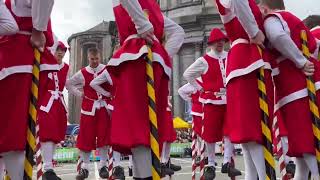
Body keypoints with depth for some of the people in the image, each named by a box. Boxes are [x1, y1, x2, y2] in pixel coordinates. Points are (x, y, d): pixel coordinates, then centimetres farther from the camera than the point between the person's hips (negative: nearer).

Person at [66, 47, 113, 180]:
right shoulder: (83, 73, 2)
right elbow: (68, 83, 14)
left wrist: (111, 94, -1)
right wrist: (79, 94, 5)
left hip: (104, 107, -1)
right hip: (88, 107, 1)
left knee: (104, 137, -1)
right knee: (86, 137, 1)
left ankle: (103, 166, 10)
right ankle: (84, 167, 10)